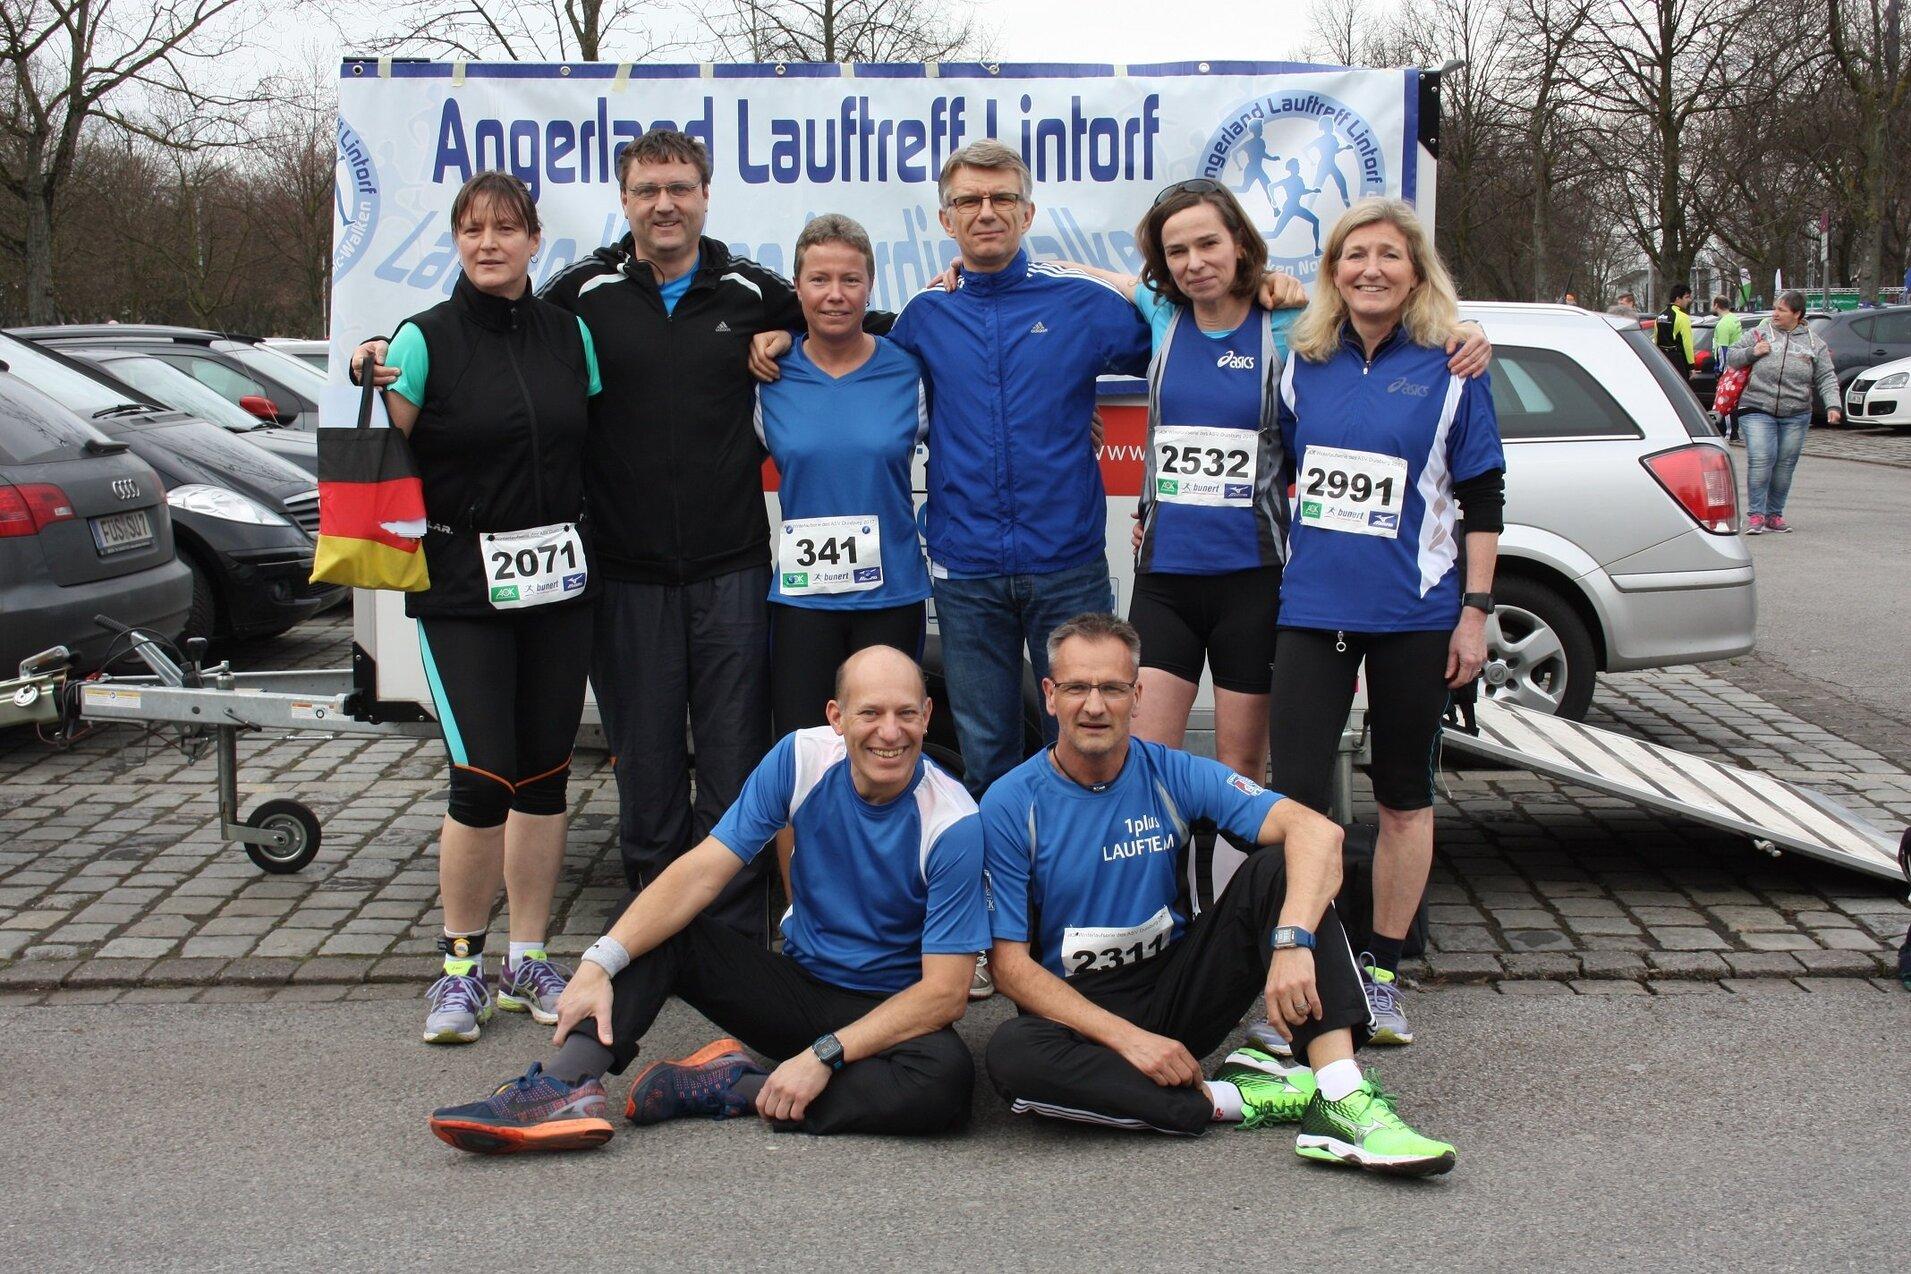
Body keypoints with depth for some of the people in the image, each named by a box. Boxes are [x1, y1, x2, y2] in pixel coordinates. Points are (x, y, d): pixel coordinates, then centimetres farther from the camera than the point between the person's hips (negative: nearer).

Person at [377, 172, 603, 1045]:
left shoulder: (570, 335, 8)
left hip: (559, 580, 4)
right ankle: (460, 967, 6)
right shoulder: (425, 339, -2)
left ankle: (528, 962, 19)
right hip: (461, 586, -4)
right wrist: (367, 394, -20)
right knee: (483, 777, -11)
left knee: (544, 774, 7)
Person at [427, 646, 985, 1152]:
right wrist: (600, 964, -27)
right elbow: (702, 871, -15)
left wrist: (825, 1056, -28)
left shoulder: (952, 825, -19)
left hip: (889, 1013, -3)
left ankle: (729, 1087, -24)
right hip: (798, 983, 4)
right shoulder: (803, 758, -9)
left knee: (946, 1079, -36)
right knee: (656, 929, -14)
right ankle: (567, 1088, -32)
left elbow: (945, 991, -20)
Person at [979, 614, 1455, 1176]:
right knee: (1011, 1055, -37)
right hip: (1081, 1009, -2)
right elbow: (1010, 963, -11)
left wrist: (1293, 941, -37)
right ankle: (1233, 1099, -26)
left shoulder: (1174, 776, -5)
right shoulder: (1010, 807, -9)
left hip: (1181, 987, 2)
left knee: (1279, 868, -19)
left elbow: (1316, 830, -18)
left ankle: (1342, 1100, -33)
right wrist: (1126, 1038, -23)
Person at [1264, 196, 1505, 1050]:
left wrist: (1476, 611, -5)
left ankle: (1381, 972, 22)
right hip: (1312, 607, 2)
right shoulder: (1304, 365, 6)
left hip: (1414, 615, -2)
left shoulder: (1451, 369, -2)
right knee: (1295, 793, -6)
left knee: (1403, 796, 10)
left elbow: (1482, 499, -1)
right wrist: (1271, 568, 13)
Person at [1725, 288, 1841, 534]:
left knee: (1785, 465, 5)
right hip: (1757, 410, -2)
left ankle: (1774, 514, 17)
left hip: (1795, 416, 2)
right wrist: (1752, 353, -9)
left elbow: (1826, 377, 7)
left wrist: (1832, 405, -6)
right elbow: (1731, 356, 10)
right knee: (1761, 460, -14)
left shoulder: (1814, 343, 8)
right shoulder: (1760, 333, 5)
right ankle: (1755, 514, -8)